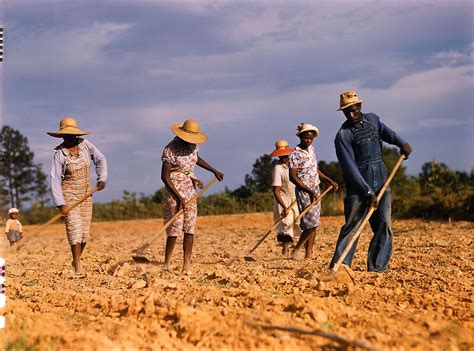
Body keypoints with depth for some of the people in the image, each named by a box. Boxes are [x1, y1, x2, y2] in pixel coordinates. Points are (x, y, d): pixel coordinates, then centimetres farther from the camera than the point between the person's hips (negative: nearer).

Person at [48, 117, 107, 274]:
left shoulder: (85, 145, -4)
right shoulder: (59, 153, -13)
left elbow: (100, 160, 7)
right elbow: (55, 179, -15)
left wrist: (102, 178, -7)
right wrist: (60, 204, -22)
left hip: (85, 193, 4)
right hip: (68, 193, -4)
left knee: (85, 230, 7)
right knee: (74, 228, -14)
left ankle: (76, 260, 26)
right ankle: (78, 266, -14)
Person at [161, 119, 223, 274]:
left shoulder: (194, 145, 4)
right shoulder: (171, 149, -16)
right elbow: (164, 176, -17)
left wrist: (214, 171, 25)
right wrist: (178, 197, -21)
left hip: (190, 189, 7)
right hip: (174, 189, -7)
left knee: (190, 228, 1)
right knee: (176, 226, -9)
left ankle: (187, 266, 3)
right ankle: (167, 264, 2)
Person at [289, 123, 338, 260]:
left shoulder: (311, 149, 10)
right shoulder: (295, 155, -13)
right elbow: (293, 176, -18)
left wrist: (330, 181, 21)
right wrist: (309, 191, -22)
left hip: (315, 190, 8)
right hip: (304, 191, -8)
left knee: (313, 224, 4)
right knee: (311, 223, -13)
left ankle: (308, 255, 6)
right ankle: (296, 249, 0)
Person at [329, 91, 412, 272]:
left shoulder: (372, 119, 9)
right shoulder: (343, 135, -10)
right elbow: (350, 167, -16)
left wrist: (401, 142, -5)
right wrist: (367, 192, -22)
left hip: (381, 182, 5)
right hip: (358, 186, -5)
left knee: (384, 225, 0)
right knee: (352, 225, -8)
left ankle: (378, 265, 4)